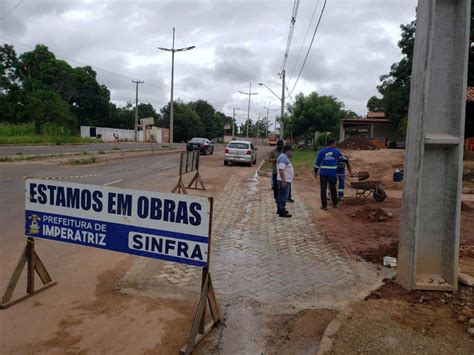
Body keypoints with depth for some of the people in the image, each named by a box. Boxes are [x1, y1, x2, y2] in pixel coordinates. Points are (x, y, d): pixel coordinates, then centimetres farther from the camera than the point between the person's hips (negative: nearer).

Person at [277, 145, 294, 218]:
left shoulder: (285, 157, 17)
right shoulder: (283, 158, -18)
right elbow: (281, 170, -26)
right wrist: (283, 181, -28)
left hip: (286, 180, 11)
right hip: (284, 181, -11)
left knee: (281, 196, 16)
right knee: (284, 196, -8)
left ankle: (280, 210, 25)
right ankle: (282, 212, -6)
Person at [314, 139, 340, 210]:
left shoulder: (321, 151, 0)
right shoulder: (336, 151, 2)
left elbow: (317, 162, 1)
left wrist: (315, 172, 9)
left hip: (323, 173, -1)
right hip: (333, 174, 1)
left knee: (323, 189, 3)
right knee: (333, 188, 16)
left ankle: (324, 205, 3)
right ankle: (335, 203, 27)